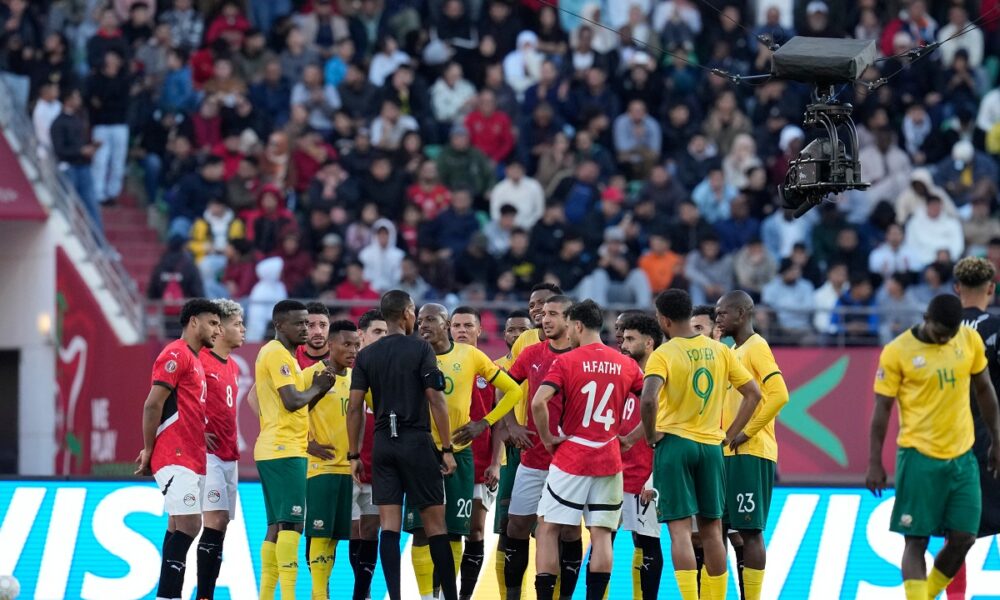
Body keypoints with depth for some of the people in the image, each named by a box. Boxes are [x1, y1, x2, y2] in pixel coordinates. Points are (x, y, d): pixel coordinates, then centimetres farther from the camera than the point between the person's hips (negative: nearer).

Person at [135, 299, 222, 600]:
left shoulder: (194, 359, 22)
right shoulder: (176, 354, -9)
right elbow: (153, 405, -14)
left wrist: (150, 451, 13)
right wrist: (149, 451, -11)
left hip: (192, 459, 10)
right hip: (177, 459, -10)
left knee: (178, 528, 8)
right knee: (188, 525, -15)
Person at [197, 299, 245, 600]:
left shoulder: (233, 367, 17)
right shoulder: (200, 359, -9)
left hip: (229, 456, 9)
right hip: (208, 452, -9)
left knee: (221, 525, 5)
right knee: (215, 520, -15)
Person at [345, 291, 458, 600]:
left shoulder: (366, 356, 6)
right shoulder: (421, 349, -5)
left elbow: (354, 407, 4)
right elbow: (436, 401, -9)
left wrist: (354, 455, 10)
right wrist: (447, 449, -5)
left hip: (383, 443, 3)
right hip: (417, 441, -3)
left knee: (389, 525, 1)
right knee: (434, 523, 2)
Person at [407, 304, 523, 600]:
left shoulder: (470, 356, 0)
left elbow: (513, 391, 6)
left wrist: (484, 423, -4)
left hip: (459, 451, 1)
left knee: (454, 531, 3)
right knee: (421, 528, -5)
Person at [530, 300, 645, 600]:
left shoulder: (566, 361, -8)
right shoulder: (626, 364, 5)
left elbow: (538, 402, -20)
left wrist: (547, 438, -7)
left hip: (570, 459, -4)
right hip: (609, 461, 4)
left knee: (547, 530, 4)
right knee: (601, 535, 3)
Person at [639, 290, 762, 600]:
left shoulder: (664, 354, -10)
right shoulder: (719, 350, 5)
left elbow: (648, 400, -25)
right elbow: (753, 393, 7)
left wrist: (651, 436, -9)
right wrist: (729, 434, 11)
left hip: (674, 443, -4)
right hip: (711, 446, 4)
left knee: (679, 528, -5)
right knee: (711, 529, 12)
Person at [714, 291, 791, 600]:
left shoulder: (756, 347, -9)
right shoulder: (733, 352, 18)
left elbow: (779, 395, -20)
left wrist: (748, 431, -18)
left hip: (751, 453, -9)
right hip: (730, 453, 9)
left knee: (750, 529, -8)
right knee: (732, 528, 9)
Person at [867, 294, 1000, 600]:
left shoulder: (970, 340, 2)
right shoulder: (897, 352, -9)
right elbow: (882, 409, -5)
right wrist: (875, 463, -6)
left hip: (962, 456, 4)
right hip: (920, 456, -4)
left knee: (963, 538, 2)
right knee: (917, 539, -3)